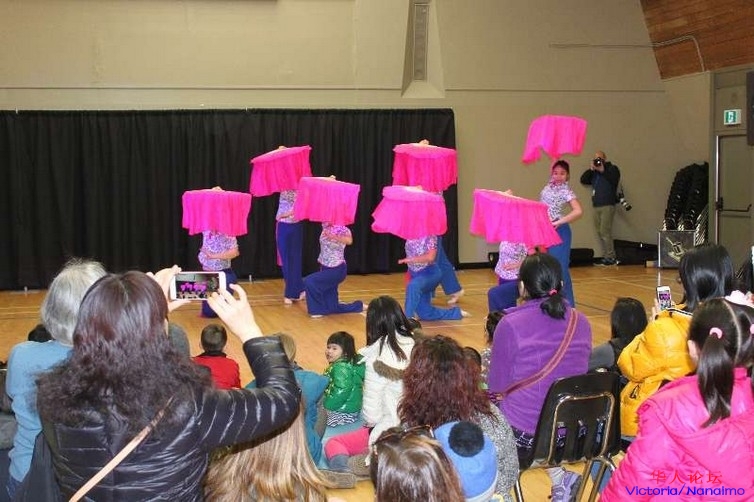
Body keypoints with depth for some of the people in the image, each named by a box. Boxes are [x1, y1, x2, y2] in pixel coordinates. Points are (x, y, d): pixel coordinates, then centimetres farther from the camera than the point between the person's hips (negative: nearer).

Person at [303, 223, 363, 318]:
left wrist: (333, 237, -51)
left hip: (337, 270, -7)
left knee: (309, 281, -23)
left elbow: (349, 241, -38)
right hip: (325, 267, 7)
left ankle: (318, 309, -5)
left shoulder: (343, 229, -18)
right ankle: (359, 305, 32)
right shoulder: (326, 226, 1)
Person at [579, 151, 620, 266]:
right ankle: (606, 257, 9)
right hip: (596, 206, 6)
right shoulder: (593, 172, 19)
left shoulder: (612, 168, 4)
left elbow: (614, 180, -14)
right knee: (600, 232, 4)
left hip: (607, 205, -6)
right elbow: (583, 180, 8)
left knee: (605, 231, -13)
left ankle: (611, 257, -10)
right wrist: (591, 169, -3)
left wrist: (603, 171, -17)